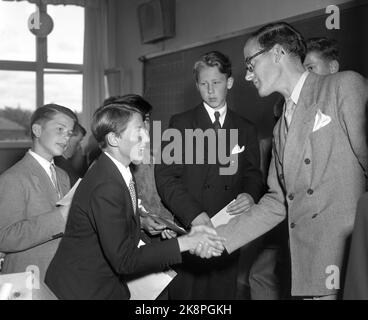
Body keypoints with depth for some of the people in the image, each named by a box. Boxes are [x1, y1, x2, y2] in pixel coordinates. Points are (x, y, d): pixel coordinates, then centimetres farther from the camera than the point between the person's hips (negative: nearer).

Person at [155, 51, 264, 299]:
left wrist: (250, 195, -12)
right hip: (189, 230, -1)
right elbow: (166, 176, -3)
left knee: (223, 293, 3)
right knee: (185, 293, 0)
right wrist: (193, 214, -16)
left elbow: (253, 175, 12)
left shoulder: (246, 130, 13)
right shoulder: (180, 123, 5)